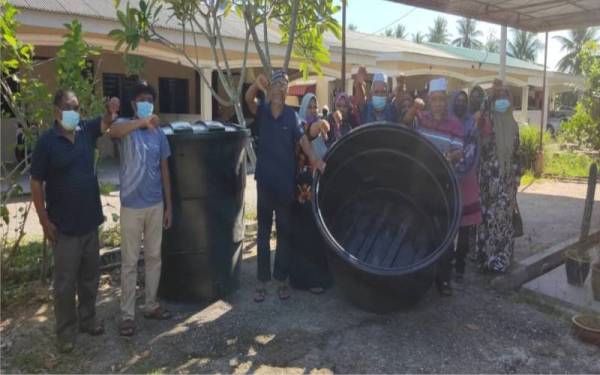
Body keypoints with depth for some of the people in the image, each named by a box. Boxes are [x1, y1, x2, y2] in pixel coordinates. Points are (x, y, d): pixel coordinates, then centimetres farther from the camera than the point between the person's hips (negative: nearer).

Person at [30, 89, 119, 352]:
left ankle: (87, 319, 34)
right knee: (65, 281, 6)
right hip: (64, 226, -5)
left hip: (90, 221, 5)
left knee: (90, 276, 17)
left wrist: (111, 111, -22)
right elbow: (36, 184, -9)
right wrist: (45, 221, -10)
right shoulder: (46, 141, -11)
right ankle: (65, 331, 21)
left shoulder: (86, 130, 1)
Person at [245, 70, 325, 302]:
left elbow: (302, 138, -14)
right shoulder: (261, 110, 0)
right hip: (265, 179, 0)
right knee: (263, 231, 7)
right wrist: (257, 84, -41)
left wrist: (314, 159, -32)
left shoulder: (292, 115, -1)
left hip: (286, 181, 0)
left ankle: (281, 279, 21)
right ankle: (262, 281, 15)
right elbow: (248, 99, -19)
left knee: (284, 231, 9)